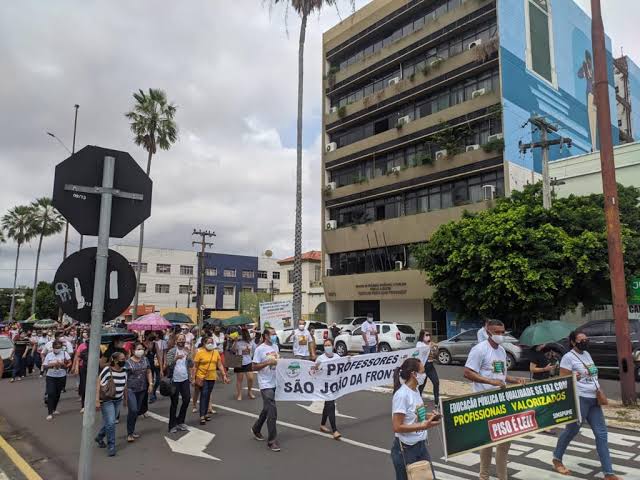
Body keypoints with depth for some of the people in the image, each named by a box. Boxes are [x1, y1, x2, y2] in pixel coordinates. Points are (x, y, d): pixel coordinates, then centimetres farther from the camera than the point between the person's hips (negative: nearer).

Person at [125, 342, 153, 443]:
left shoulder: (145, 360, 7)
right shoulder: (128, 362, -8)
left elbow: (149, 372, 11)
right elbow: (124, 376, -8)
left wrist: (150, 384, 2)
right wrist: (124, 390, -12)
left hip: (142, 389, 5)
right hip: (131, 389, -5)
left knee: (137, 411, 11)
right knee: (133, 410, -13)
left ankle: (132, 430, 27)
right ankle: (129, 433, 0)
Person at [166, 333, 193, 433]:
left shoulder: (187, 351, 5)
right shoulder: (171, 351, -7)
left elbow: (191, 365, 2)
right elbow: (168, 365, -12)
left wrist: (189, 357, -17)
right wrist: (176, 358, -28)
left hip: (185, 380, 4)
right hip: (174, 380, -4)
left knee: (187, 399, 6)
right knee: (174, 403, 4)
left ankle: (180, 421, 24)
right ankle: (172, 425, 16)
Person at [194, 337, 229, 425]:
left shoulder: (216, 352, 4)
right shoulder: (200, 352, -9)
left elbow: (220, 365, 6)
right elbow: (195, 366, -7)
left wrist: (224, 375, 1)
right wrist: (195, 378, -11)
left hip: (212, 378, 4)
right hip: (202, 377, -4)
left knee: (208, 395, 12)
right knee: (203, 395, -8)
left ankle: (205, 413, 23)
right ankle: (202, 416, -6)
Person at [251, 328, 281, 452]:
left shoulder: (275, 346, 8)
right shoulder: (260, 349, -12)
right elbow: (254, 367, -13)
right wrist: (268, 363, -23)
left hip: (275, 382, 7)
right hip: (266, 384, -7)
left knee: (267, 409, 20)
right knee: (272, 411, -9)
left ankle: (256, 429, 41)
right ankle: (272, 441, 1)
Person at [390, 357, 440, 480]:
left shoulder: (415, 390, 2)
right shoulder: (402, 395, -23)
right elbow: (397, 427, -24)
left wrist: (428, 417, -2)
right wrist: (423, 426, -25)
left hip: (421, 445, 8)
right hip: (405, 449, -8)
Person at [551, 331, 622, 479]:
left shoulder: (587, 354, 12)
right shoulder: (568, 357, -13)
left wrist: (599, 392, 17)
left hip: (594, 399, 8)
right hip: (579, 399, -8)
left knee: (602, 434, 5)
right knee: (571, 431, 5)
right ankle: (557, 459, 25)